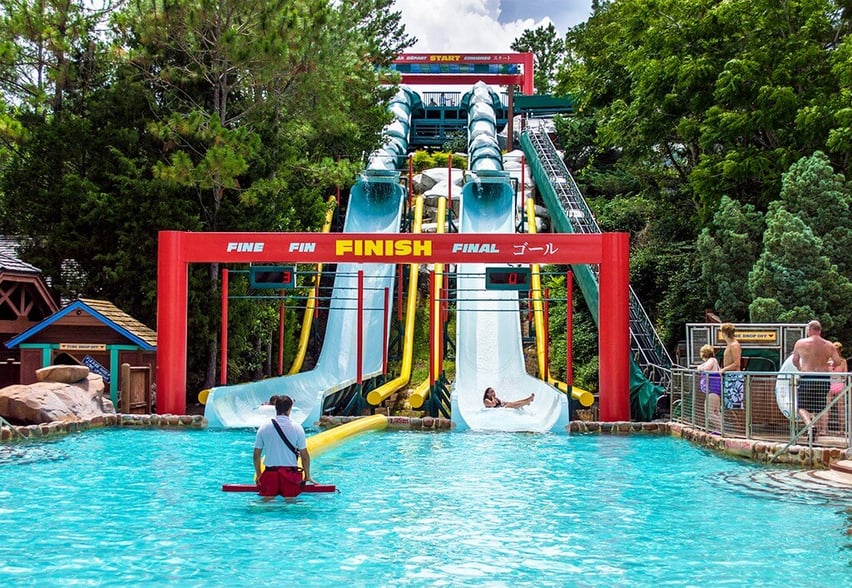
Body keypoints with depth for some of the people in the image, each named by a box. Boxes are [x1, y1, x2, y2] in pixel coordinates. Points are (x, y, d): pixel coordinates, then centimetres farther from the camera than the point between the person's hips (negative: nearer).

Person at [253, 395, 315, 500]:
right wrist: (307, 476, 9)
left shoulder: (264, 427, 0)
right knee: (290, 501, 5)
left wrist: (258, 475, 17)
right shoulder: (297, 427, -5)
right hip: (290, 472, -1)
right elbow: (304, 456, -3)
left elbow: (256, 455, 5)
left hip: (270, 472, 1)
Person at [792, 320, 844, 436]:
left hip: (807, 379, -3)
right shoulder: (829, 345, 3)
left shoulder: (800, 343, -2)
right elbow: (838, 361, -2)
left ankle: (809, 424, -22)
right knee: (820, 408, 14)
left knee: (802, 407, 3)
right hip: (824, 379, 3)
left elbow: (795, 361, 6)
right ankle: (822, 430, 12)